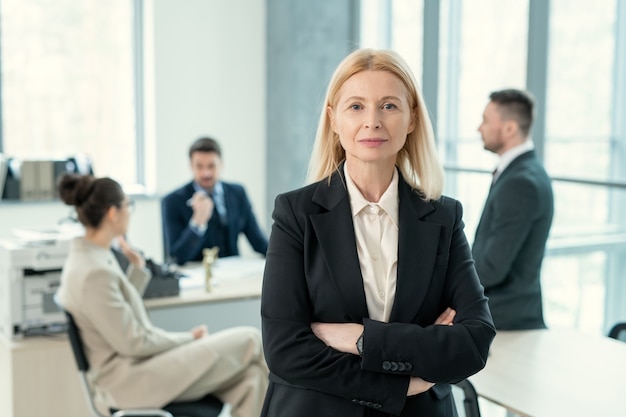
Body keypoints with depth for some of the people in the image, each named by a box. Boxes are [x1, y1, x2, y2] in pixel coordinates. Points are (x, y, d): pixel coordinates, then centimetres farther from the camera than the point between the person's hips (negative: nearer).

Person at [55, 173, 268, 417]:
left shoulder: (85, 257, 8)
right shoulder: (94, 272, -22)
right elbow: (133, 343, -19)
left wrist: (138, 267, 10)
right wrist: (189, 337, -7)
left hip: (136, 364, 10)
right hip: (132, 380, -10)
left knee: (251, 375, 1)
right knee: (249, 341, -8)